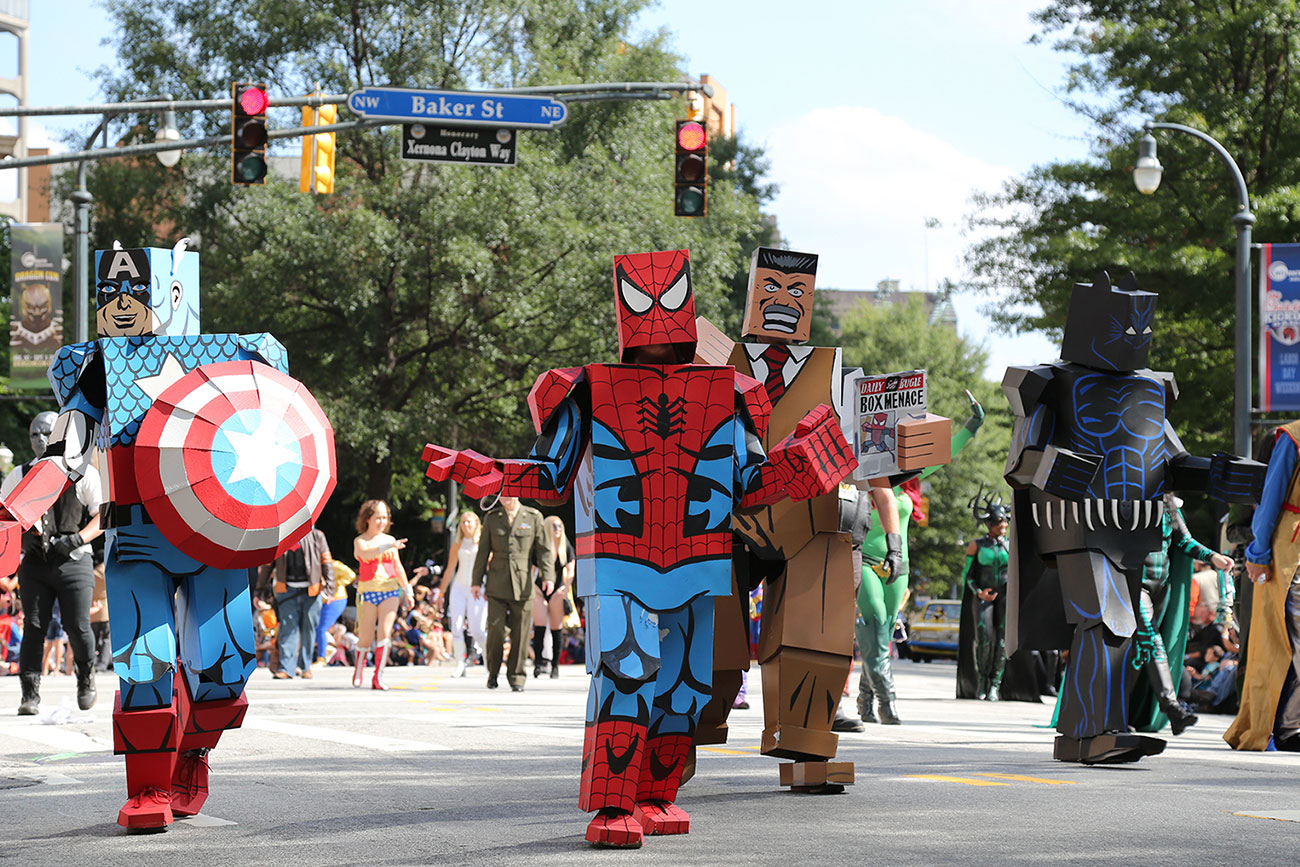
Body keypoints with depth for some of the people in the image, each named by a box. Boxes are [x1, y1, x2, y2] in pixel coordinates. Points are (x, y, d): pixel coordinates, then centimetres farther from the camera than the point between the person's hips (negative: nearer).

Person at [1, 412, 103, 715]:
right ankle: (30, 695, -3)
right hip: (34, 564, 2)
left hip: (74, 562, -2)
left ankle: (86, 677, 24)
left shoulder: (84, 474, 1)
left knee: (78, 628, -5)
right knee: (34, 627, -6)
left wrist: (77, 539, -13)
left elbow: (104, 515, 2)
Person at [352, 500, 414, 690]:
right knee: (366, 638, 0)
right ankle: (359, 670, 27)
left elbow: (398, 567, 21)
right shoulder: (360, 541, 0)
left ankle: (378, 678, -13)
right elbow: (365, 553, -23)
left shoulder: (389, 540, 13)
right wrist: (388, 547, -36)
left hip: (390, 590, 2)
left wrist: (407, 590, 23)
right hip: (368, 592, -2)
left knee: (385, 632, -13)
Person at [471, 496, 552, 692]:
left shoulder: (533, 517, 6)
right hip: (497, 585, 0)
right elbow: (483, 552, 12)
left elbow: (544, 549, 4)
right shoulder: (491, 519, 9)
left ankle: (517, 676, 11)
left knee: (520, 632, 0)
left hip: (523, 586, 0)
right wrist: (476, 581, 8)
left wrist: (548, 576, -8)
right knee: (495, 628, -9)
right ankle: (493, 672, 10)